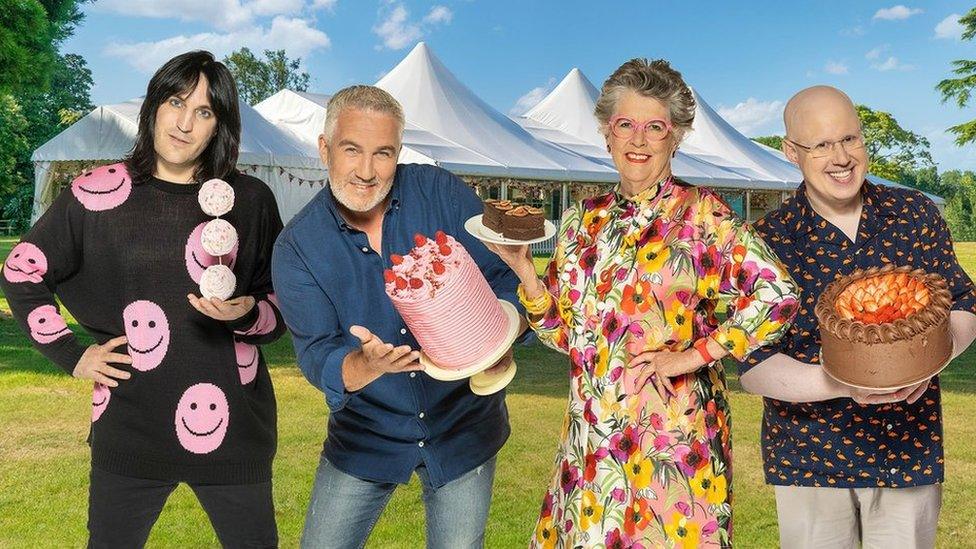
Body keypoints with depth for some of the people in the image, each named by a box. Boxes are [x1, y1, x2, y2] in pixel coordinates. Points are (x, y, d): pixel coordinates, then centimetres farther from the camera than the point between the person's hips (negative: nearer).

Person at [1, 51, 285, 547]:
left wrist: (247, 315, -15)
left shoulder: (250, 200, 0)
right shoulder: (100, 192, -1)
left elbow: (284, 307, 5)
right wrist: (70, 355, 4)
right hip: (130, 427, 0)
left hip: (231, 426, 0)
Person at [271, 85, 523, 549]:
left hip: (464, 424, 0)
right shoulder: (296, 246, -10)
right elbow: (316, 357, -18)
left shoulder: (442, 193, -11)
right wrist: (367, 364, -40)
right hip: (364, 436, 1)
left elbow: (505, 278, -10)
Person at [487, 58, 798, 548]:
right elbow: (567, 333, 8)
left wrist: (694, 356, -15)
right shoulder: (582, 220, 7)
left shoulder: (701, 214, -6)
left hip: (675, 436, -4)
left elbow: (777, 294, -14)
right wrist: (521, 266, -4)